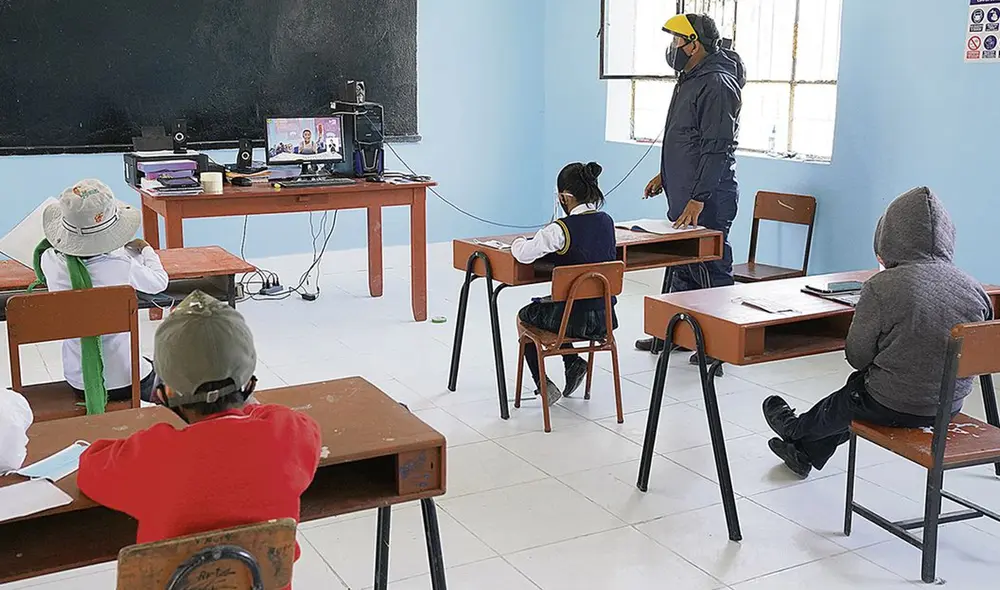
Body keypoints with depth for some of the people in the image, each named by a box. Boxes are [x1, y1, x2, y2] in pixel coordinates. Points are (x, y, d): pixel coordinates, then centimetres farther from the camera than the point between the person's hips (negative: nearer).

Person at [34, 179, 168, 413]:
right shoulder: (122, 266, -23)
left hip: (78, 381, 4)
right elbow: (159, 281, -1)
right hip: (124, 380, -4)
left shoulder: (51, 262, -14)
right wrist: (144, 249, 15)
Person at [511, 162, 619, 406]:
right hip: (605, 316, 7)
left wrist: (519, 242, 1)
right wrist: (548, 241, 12)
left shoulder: (561, 230, -20)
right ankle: (573, 362, 21)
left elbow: (523, 254, -21)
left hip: (575, 319, -6)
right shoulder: (606, 221, 1)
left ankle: (543, 384, 20)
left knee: (525, 316, 26)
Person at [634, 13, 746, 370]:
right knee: (682, 266, 17)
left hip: (707, 200, -10)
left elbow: (717, 149, -22)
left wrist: (698, 199, -24)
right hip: (684, 195, 10)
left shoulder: (717, 85, -17)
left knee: (711, 270, -2)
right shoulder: (691, 80, 16)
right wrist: (666, 175, 25)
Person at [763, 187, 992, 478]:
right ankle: (806, 451, 47)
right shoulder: (974, 288, -8)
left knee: (849, 398, 28)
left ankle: (794, 430, 56)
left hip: (894, 407, -5)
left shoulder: (881, 287, -21)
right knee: (859, 389, 30)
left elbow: (857, 357, -12)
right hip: (951, 405, 5)